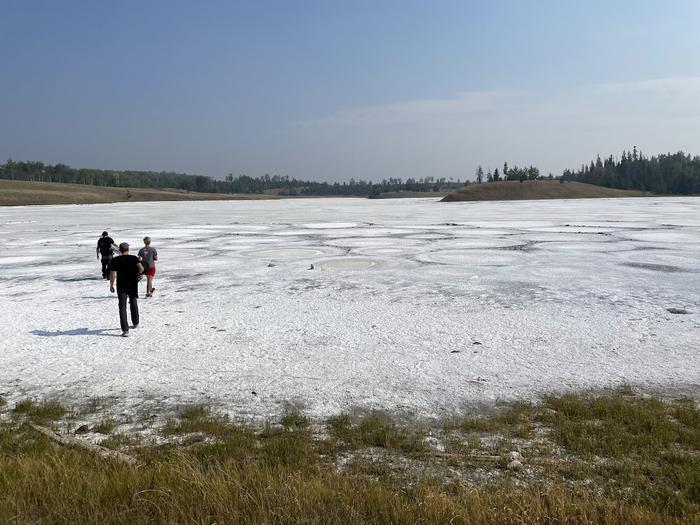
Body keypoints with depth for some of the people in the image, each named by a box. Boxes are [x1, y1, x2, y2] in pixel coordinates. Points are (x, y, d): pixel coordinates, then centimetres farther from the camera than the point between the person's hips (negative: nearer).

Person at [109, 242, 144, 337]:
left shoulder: (116, 260, -3)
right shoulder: (134, 258, -2)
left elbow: (112, 274, -7)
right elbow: (141, 268, -17)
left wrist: (111, 285, 4)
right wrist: (137, 274, 3)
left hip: (121, 286, -2)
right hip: (133, 285, 2)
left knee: (122, 307, -1)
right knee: (134, 303, 23)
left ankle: (125, 330, -10)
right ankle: (135, 323, 39)